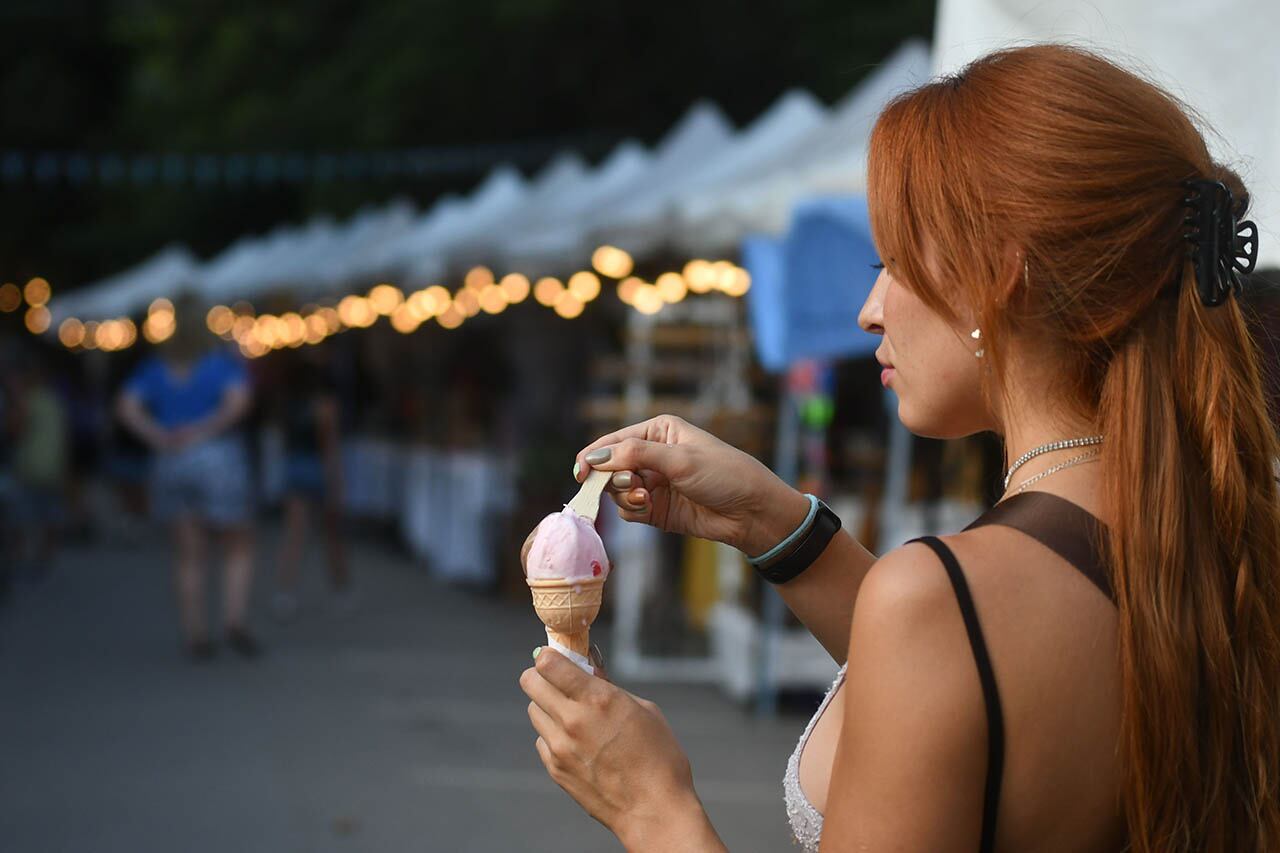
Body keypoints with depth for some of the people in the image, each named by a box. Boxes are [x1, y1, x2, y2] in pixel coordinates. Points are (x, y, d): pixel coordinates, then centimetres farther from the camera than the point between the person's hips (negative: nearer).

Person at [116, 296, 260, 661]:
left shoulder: (153, 370, 9)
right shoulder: (224, 363, 0)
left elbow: (126, 406, -5)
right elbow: (239, 399, -18)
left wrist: (159, 438, -12)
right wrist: (208, 428, -14)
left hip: (171, 464, 3)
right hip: (219, 458, -3)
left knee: (189, 555, 11)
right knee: (238, 547, 10)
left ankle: (196, 636, 10)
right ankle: (235, 623, -5)